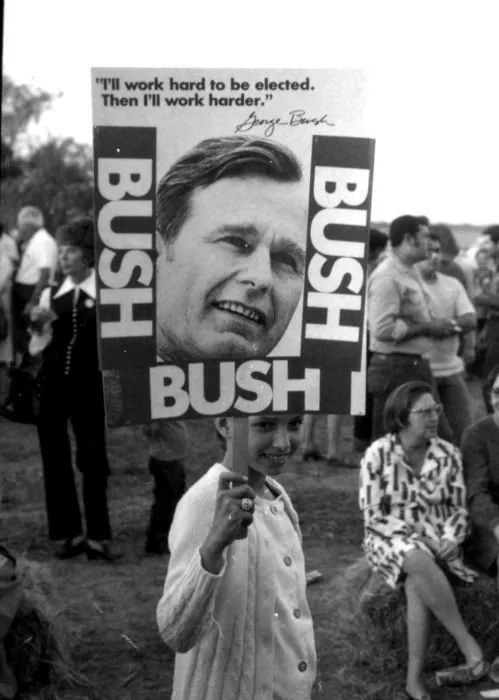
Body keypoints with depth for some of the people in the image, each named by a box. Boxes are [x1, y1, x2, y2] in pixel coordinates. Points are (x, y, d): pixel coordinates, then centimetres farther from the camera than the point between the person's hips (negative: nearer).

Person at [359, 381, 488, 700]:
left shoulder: (449, 454, 1)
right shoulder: (378, 455, -8)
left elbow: (459, 509, 6)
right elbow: (373, 515, -8)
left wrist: (450, 540, -15)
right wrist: (419, 539, -17)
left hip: (436, 539, 2)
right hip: (390, 538, -2)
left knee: (417, 582, -33)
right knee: (421, 563, -37)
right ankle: (469, 646, -29)